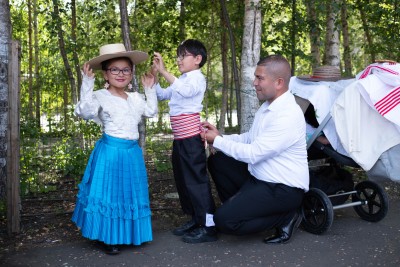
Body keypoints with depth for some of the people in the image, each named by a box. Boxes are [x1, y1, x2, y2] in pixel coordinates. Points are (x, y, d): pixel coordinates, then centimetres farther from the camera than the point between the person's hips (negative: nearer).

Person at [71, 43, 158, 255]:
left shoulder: (135, 98, 11)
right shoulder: (100, 96, -8)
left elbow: (151, 111, 23)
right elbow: (85, 112, -24)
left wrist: (150, 89, 17)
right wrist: (87, 84, -27)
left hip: (132, 151, 6)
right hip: (110, 151, -6)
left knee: (130, 192, 14)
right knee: (108, 192, 0)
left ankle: (127, 234, 29)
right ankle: (108, 238, 13)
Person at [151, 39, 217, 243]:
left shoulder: (197, 77, -8)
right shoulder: (181, 80, 22)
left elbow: (185, 90, -29)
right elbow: (162, 95, 24)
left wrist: (164, 72, -29)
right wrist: (154, 76, 10)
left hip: (191, 136, -10)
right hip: (179, 137, 10)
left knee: (196, 178, -9)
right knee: (182, 179, 14)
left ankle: (208, 226, -4)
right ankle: (194, 219, 24)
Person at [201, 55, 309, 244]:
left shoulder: (288, 116, -25)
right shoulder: (268, 105, 7)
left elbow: (252, 154, -24)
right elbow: (250, 138, 13)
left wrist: (217, 141, -13)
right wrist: (220, 136, -1)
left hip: (283, 189, -9)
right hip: (258, 177, 9)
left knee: (224, 220, -19)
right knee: (217, 161, 7)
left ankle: (285, 217, -1)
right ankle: (239, 207, 15)